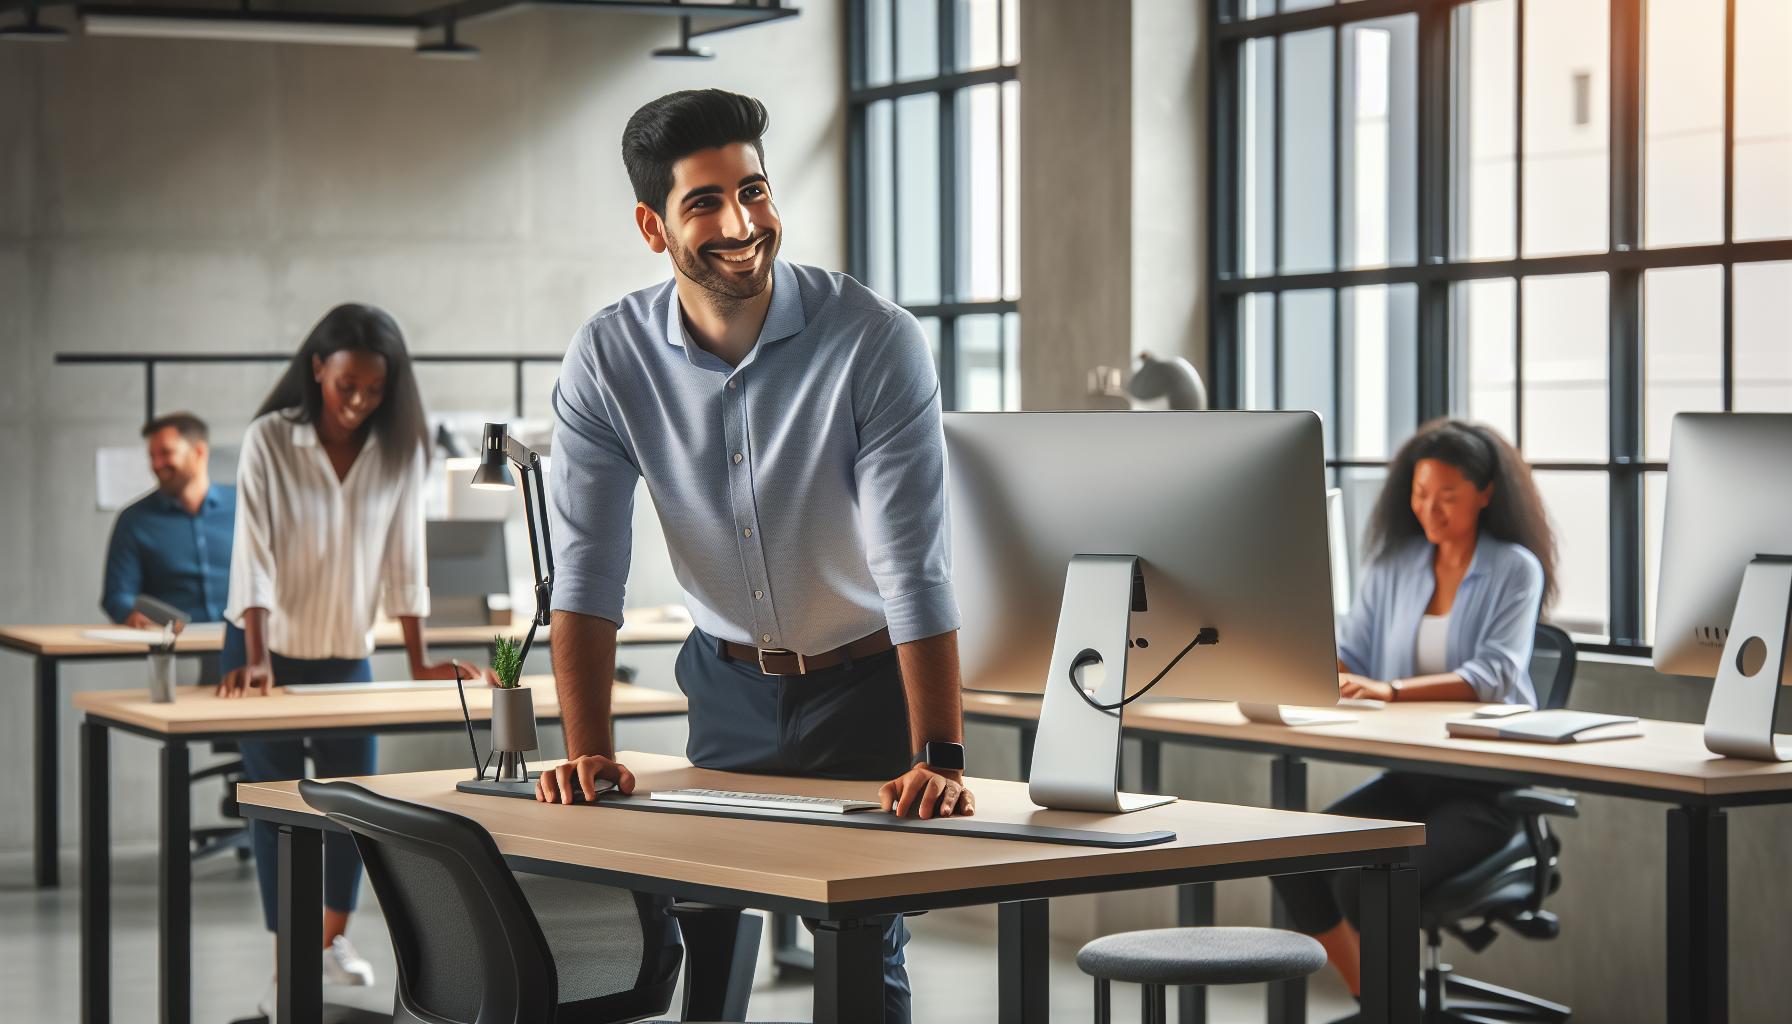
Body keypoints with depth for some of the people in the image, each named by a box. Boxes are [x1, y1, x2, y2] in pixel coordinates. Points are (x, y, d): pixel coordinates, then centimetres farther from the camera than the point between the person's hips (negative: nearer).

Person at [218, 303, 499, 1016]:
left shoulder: (400, 449, -8)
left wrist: (419, 661, -8)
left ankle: (332, 939, 28)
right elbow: (254, 554, -20)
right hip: (270, 649, -3)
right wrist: (255, 659, -27)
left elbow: (404, 558, -6)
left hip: (347, 653, 3)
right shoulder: (269, 441, -16)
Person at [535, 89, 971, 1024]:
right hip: (731, 684, 3)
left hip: (869, 681, -2)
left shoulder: (877, 341, -20)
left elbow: (914, 568, -24)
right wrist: (587, 751, -23)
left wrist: (939, 757, -33)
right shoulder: (607, 359, -11)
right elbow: (587, 570, -11)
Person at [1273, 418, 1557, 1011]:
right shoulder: (1393, 563, 9)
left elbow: (1494, 674, -20)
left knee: (1363, 886, -27)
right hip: (1409, 773, 6)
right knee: (1294, 862, -17)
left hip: (1486, 784, -6)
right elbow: (1349, 654, 7)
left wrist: (1392, 689, -32)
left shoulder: (1516, 570, -6)